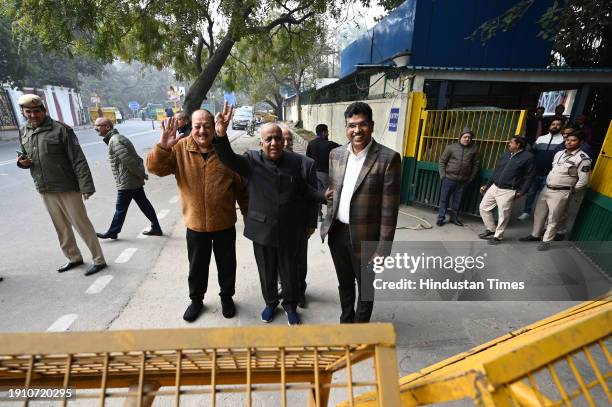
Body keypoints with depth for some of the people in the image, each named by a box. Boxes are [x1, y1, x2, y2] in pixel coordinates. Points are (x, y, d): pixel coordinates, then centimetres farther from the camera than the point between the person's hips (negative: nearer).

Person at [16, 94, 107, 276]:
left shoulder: (60, 129, -11)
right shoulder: (23, 132, 9)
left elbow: (78, 160, -16)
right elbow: (26, 158, 22)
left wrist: (86, 186, -22)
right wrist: (22, 162, -4)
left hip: (67, 187, -6)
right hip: (44, 189, 7)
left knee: (81, 224, -2)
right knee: (61, 227, 15)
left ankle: (99, 260, 8)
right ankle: (74, 257, 30)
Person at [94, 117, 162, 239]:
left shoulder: (114, 141, -17)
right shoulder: (116, 137, 16)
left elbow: (129, 161, -25)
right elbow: (136, 158, 15)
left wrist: (141, 175, -17)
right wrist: (141, 174, 11)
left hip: (126, 182, -10)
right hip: (135, 180, 10)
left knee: (120, 208, 6)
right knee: (144, 204, 12)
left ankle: (112, 232, 21)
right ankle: (156, 228, 18)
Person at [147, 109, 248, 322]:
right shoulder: (179, 149, -6)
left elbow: (240, 187, -3)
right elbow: (154, 168, -13)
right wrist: (163, 146, -31)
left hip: (224, 224, 0)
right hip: (195, 224, 1)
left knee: (226, 265, 17)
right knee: (197, 267, 19)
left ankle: (227, 297, 41)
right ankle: (196, 299, 43)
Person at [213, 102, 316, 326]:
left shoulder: (296, 161, -5)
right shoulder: (252, 160, -6)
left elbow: (306, 194, 2)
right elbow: (229, 159, -24)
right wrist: (221, 135, -43)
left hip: (289, 230, 0)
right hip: (262, 229, 0)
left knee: (289, 272, 16)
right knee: (266, 272, 19)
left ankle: (290, 305, 41)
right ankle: (270, 302, 45)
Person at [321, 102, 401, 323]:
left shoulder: (388, 158, -13)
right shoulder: (336, 154, 3)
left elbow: (389, 209, -14)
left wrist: (383, 249, -14)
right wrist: (329, 223, 12)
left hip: (365, 238, -4)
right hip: (337, 232, 5)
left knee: (365, 288, 16)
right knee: (344, 284, 23)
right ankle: (345, 322, 47)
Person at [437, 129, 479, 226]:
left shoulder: (474, 149, 4)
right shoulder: (451, 147, -2)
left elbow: (475, 164, 8)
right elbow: (442, 161, 2)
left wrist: (471, 178, 5)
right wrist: (442, 175, -4)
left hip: (464, 180, 2)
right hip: (449, 178, -2)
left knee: (458, 200, 10)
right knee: (444, 199, 3)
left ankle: (454, 217, 25)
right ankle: (441, 218, 14)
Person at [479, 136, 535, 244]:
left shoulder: (528, 157, -8)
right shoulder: (506, 154, 12)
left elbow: (529, 177, -7)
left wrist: (521, 191, -13)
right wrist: (487, 185, 15)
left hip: (508, 191, -7)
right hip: (494, 187, 7)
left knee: (503, 215, -1)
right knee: (483, 207, 8)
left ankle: (498, 236, 17)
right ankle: (490, 230, 24)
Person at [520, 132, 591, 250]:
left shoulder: (583, 158, -12)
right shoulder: (559, 153, 9)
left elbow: (583, 181, -12)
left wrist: (570, 191, -3)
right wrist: (549, 181, 14)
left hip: (561, 193, -7)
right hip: (546, 189, 7)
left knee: (553, 219, 2)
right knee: (539, 214, 16)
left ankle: (546, 241, 15)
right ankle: (535, 235, 31)